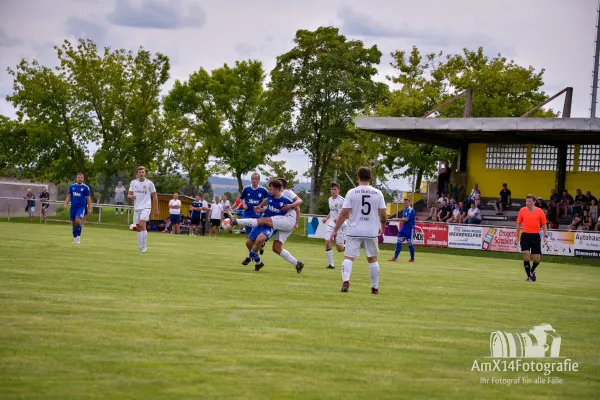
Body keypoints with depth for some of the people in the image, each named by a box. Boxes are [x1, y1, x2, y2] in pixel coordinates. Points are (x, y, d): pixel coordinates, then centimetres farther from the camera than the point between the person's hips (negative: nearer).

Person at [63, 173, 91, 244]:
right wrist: (65, 204, -2)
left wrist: (89, 208, -4)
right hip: (73, 207, 4)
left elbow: (88, 198, 1)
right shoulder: (72, 186, 9)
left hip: (81, 207, -4)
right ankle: (75, 238, 18)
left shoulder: (85, 188, 0)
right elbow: (69, 196, 12)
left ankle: (78, 237, -12)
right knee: (73, 223, 6)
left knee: (78, 221, -21)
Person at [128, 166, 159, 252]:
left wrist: (156, 209, 0)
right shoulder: (133, 182, 5)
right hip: (136, 208, 4)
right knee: (138, 228, 6)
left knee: (142, 224, -21)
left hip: (146, 207, -4)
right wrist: (131, 196, -16)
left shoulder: (149, 183, -3)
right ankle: (141, 246, 16)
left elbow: (154, 196, 2)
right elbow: (129, 194, 9)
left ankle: (144, 246, -16)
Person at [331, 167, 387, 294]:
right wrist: (382, 226, 22)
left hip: (354, 231, -2)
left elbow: (344, 213, -6)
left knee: (349, 257, 0)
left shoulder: (352, 193, -5)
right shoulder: (378, 193, 1)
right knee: (372, 259, 16)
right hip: (372, 231, 2)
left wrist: (335, 230, 1)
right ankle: (375, 287, 18)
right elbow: (383, 214, 2)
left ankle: (345, 281, -23)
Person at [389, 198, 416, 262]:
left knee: (409, 243, -1)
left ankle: (412, 259, 12)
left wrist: (397, 219, -21)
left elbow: (406, 219, -22)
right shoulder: (404, 210, 12)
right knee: (399, 242, -2)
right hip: (403, 228, 7)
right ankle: (395, 257, -4)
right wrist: (401, 220, 1)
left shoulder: (411, 210, -14)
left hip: (410, 229, -7)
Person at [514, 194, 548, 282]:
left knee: (537, 259, 0)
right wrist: (516, 237, 9)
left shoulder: (539, 211, 0)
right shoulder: (522, 210, 3)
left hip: (535, 236, 0)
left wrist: (545, 236, -3)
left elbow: (544, 225, 6)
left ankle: (532, 271, 32)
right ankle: (529, 276, 0)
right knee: (526, 255, -12)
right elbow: (518, 224, 11)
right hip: (525, 235, 0)